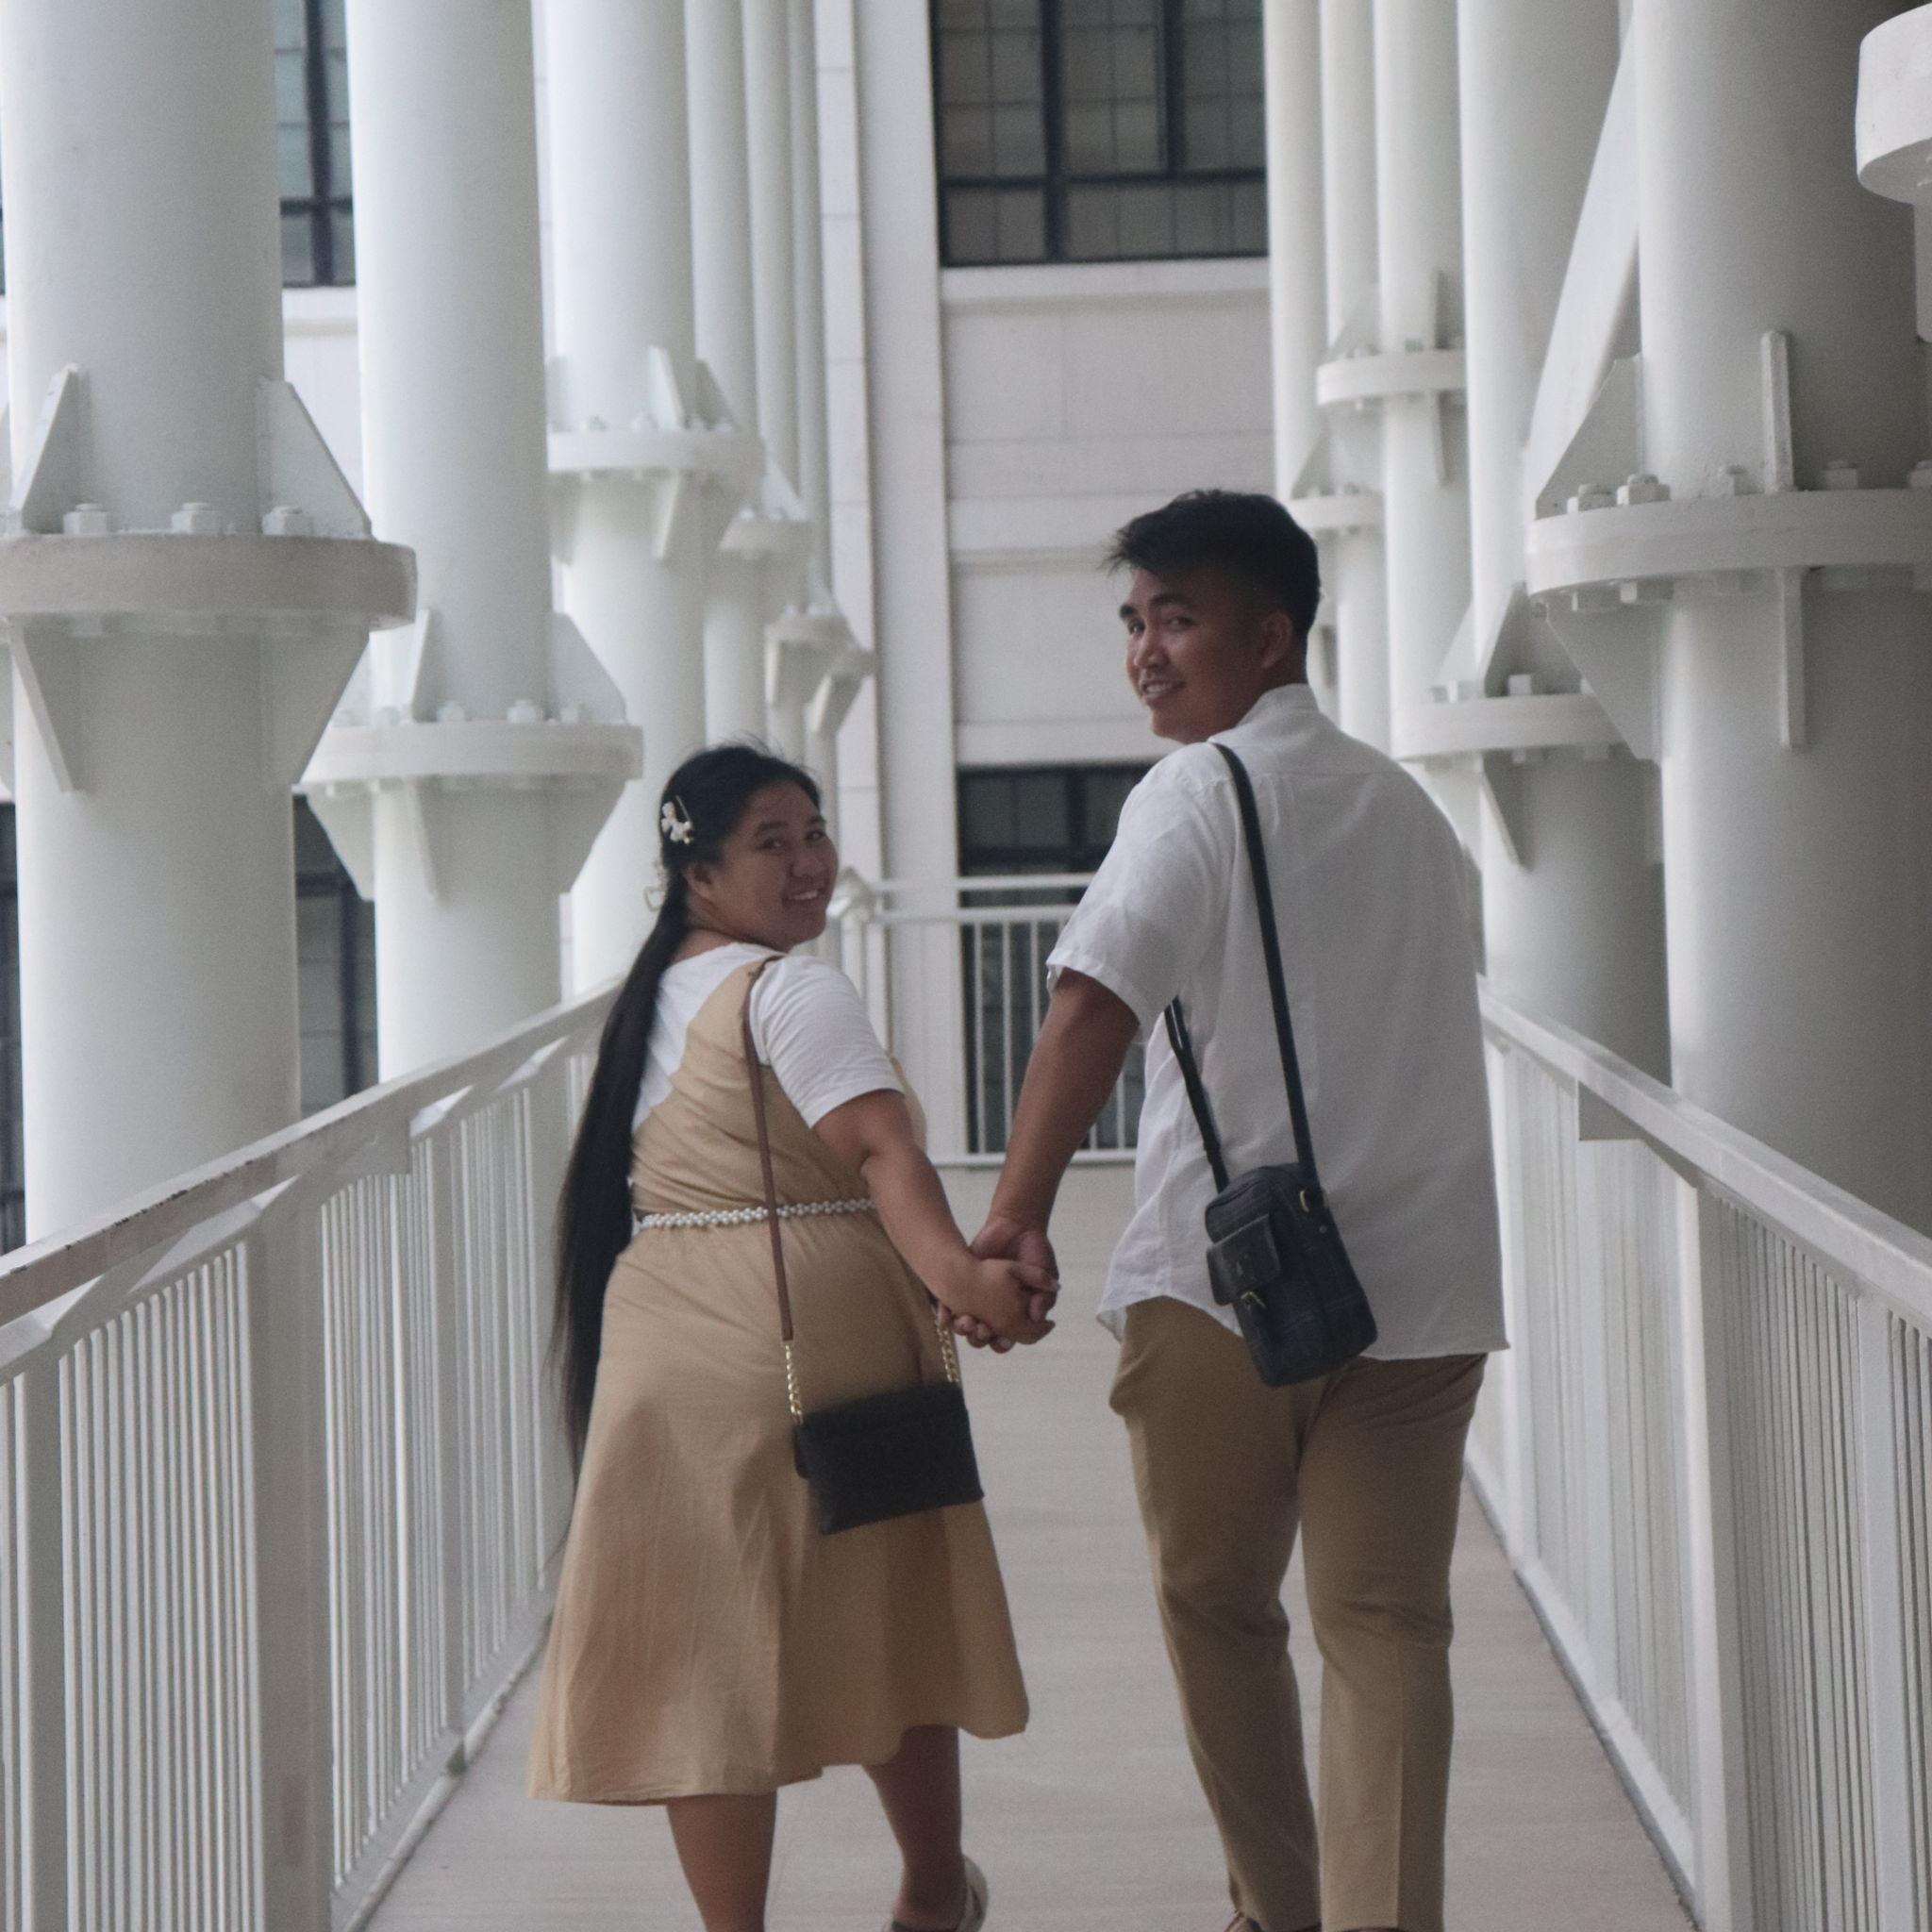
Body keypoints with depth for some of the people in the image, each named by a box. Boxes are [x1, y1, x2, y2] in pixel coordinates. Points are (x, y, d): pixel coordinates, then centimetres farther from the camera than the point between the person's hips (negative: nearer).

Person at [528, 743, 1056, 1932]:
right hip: (814, 1339, -6)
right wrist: (962, 1275, -37)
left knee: (709, 1647, 4)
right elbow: (879, 1151, -25)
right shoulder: (795, 991, -9)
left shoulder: (653, 998, 16)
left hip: (660, 1350, 6)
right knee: (885, 1621, 13)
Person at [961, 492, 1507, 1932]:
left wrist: (1014, 1220, -19)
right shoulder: (1407, 805, 15)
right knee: (1387, 1625, 1)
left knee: (1219, 1604, 14)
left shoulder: (1199, 793, -6)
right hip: (1419, 1276, 4)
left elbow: (1095, 1005, -18)